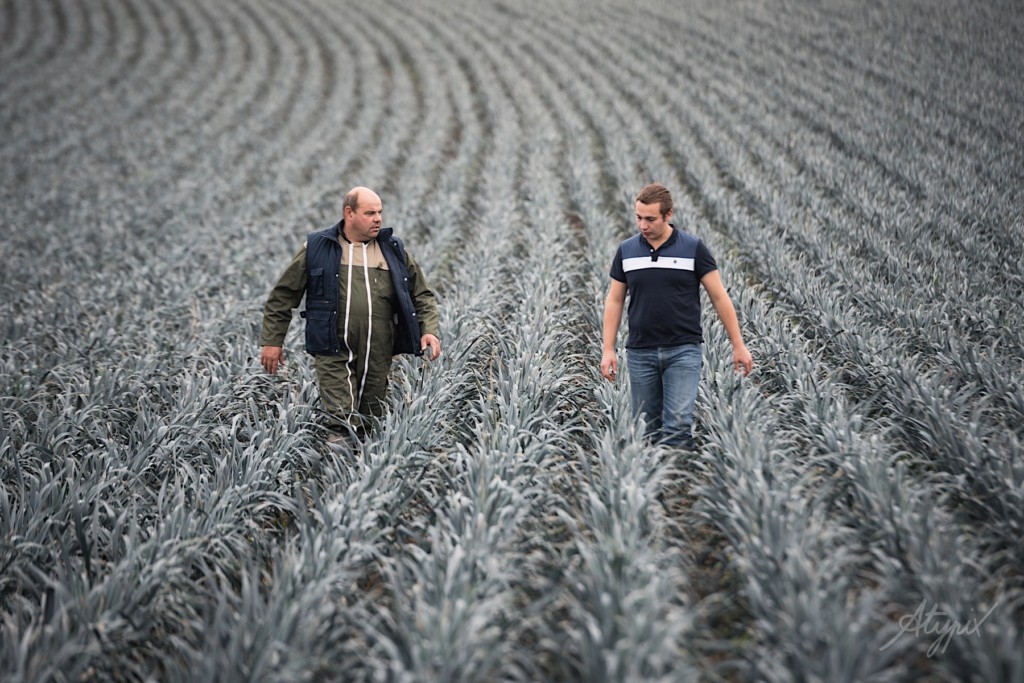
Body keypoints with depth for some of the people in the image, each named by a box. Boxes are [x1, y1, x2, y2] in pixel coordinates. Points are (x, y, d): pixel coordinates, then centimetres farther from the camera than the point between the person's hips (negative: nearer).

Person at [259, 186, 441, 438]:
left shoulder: (393, 250, 12)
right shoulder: (317, 248, 4)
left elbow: (422, 294, 18)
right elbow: (283, 295, 9)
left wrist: (429, 330, 1)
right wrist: (272, 340, 5)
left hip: (378, 357, 3)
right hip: (334, 354, -3)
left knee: (370, 424, 8)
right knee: (343, 426, -12)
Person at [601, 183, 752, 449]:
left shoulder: (694, 248, -5)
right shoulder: (626, 251, 4)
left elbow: (719, 297, -1)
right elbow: (615, 301, 8)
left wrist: (738, 345, -3)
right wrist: (608, 349, 1)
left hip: (683, 350, -3)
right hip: (640, 352, 3)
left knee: (678, 424, -12)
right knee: (646, 427, 8)